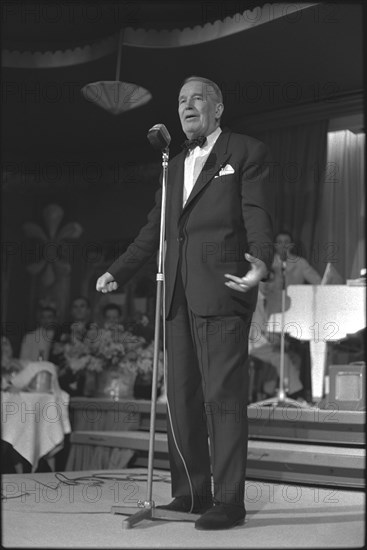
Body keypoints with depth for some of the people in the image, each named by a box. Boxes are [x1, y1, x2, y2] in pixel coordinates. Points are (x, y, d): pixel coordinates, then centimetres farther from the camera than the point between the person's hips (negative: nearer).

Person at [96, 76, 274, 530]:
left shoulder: (247, 152, 6)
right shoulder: (175, 166, 24)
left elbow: (258, 216, -5)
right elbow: (153, 230, 24)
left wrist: (260, 261, -23)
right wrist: (117, 273, 18)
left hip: (221, 288, -7)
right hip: (178, 293, 7)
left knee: (222, 395, -8)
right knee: (181, 396, 7)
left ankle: (228, 501, -2)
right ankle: (191, 493, 17)